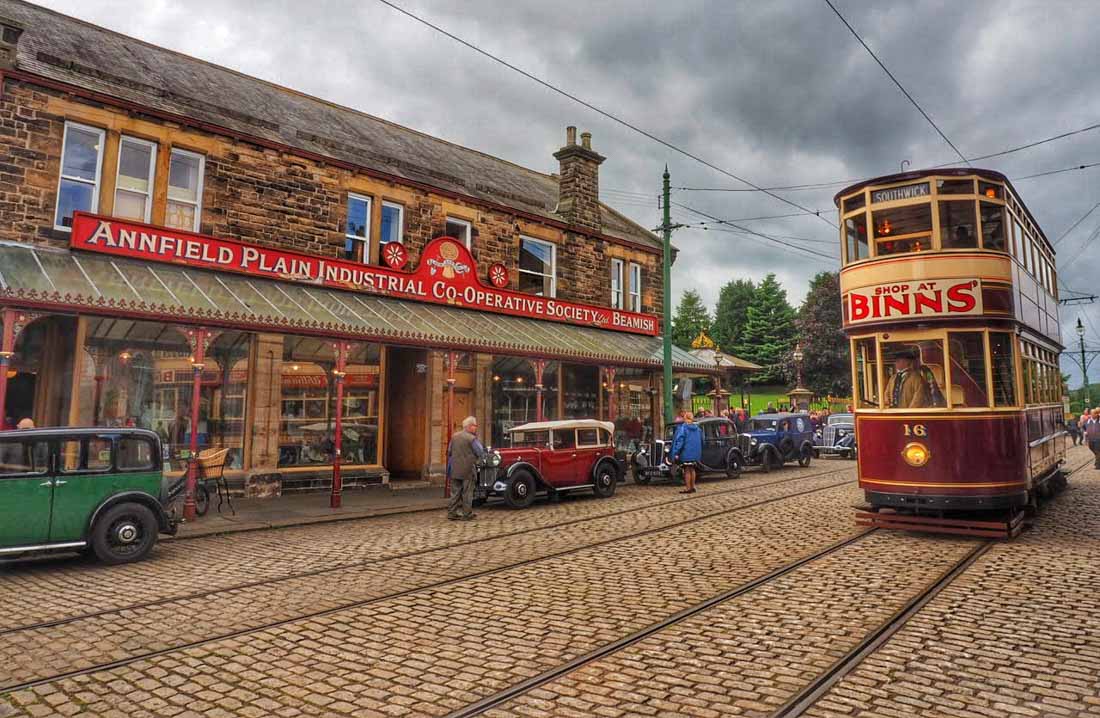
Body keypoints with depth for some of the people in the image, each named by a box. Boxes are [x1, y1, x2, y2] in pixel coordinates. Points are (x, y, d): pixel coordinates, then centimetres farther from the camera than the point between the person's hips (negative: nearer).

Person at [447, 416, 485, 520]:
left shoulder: (454, 436, 6)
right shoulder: (472, 438, -13)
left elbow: (449, 452, 11)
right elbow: (481, 453, -8)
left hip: (454, 470, 5)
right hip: (468, 470, -5)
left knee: (455, 492, 11)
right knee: (467, 493, 4)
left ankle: (452, 513, 12)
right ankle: (466, 514, 8)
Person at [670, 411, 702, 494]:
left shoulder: (683, 427, -13)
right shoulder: (697, 428, 8)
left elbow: (680, 440, -18)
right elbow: (701, 441, 15)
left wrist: (676, 453, -16)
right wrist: (699, 453, 23)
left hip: (686, 453, -7)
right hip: (695, 453, 7)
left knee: (687, 470, -2)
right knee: (692, 469, 15)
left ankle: (688, 488, -1)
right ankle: (693, 487, 20)